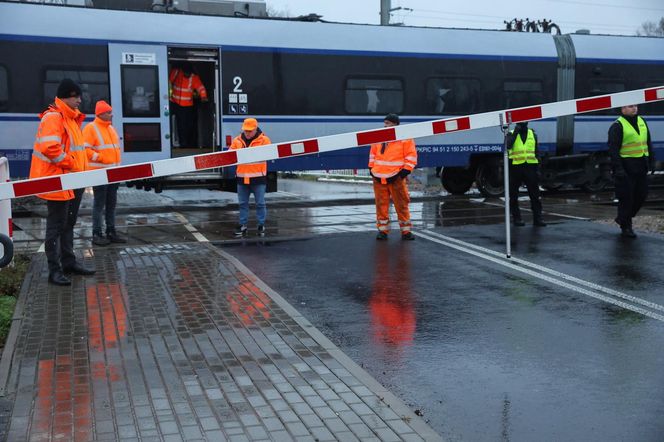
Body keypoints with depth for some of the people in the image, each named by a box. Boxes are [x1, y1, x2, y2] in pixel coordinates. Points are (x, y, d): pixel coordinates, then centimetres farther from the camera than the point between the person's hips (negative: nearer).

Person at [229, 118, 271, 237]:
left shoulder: (264, 140, -2)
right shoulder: (237, 140, 8)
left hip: (258, 177, -3)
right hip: (242, 177, 3)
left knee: (260, 203, 4)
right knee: (242, 203, 10)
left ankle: (261, 226, 15)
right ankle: (242, 225, 20)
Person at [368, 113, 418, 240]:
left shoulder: (404, 138, -4)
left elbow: (411, 155, -4)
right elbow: (373, 153, 22)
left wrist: (405, 171, -9)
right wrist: (371, 168, 15)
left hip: (396, 177, -4)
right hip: (378, 177, 4)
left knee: (402, 204, -1)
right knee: (381, 204, 5)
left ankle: (406, 231, 7)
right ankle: (383, 230, 14)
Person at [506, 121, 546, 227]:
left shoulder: (532, 134, 12)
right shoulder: (511, 134, 3)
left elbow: (536, 152, 15)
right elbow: (508, 146, -19)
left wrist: (537, 168, 10)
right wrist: (515, 132, -18)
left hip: (530, 167, 2)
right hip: (515, 167, -2)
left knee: (535, 194, -1)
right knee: (514, 195, 4)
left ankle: (537, 218, 2)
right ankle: (516, 218, 13)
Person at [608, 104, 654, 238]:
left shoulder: (642, 122, 14)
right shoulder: (618, 126, -9)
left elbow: (648, 143, 21)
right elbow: (613, 149, -14)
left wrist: (651, 161, 14)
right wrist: (618, 168, -20)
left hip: (641, 168, 7)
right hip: (626, 169, -7)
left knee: (641, 195, 11)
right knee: (626, 198, -2)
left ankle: (622, 218, 29)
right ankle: (626, 227, 10)